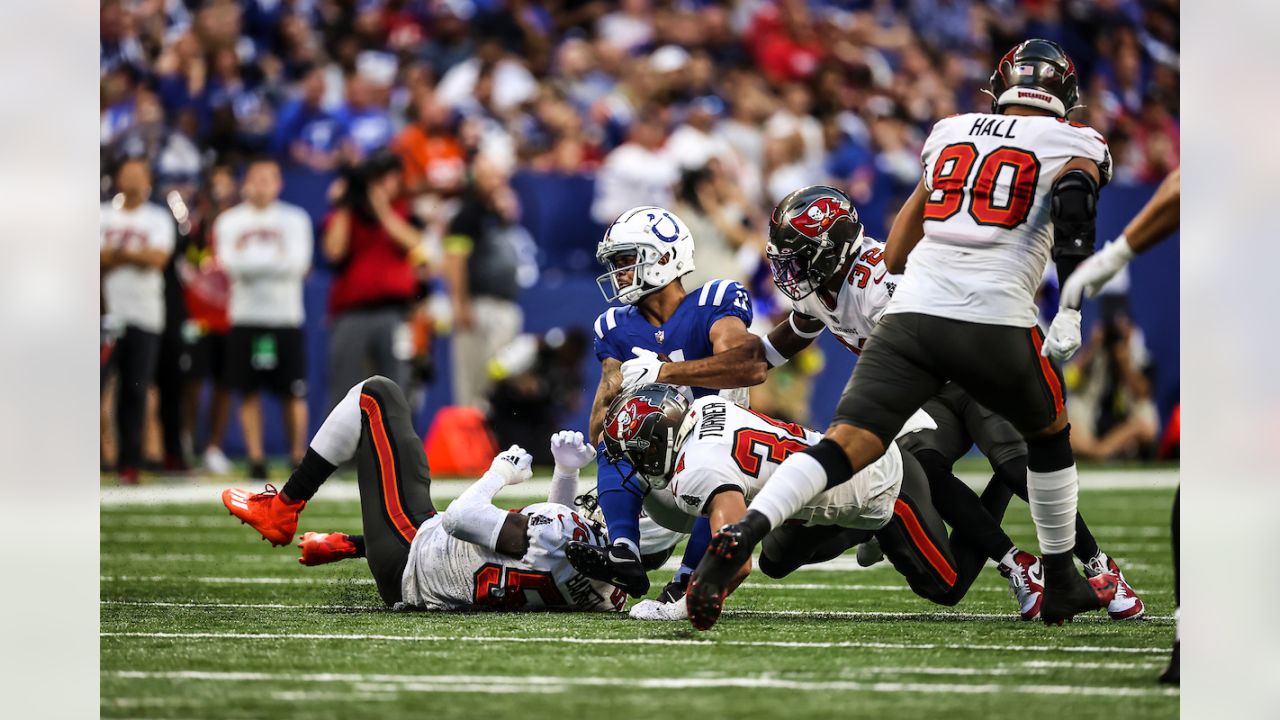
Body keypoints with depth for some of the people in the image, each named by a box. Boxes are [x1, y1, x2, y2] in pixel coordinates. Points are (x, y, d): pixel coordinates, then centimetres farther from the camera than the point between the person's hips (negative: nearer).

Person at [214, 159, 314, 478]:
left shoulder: (295, 220, 7)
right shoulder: (229, 222, 7)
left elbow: (298, 263, -6)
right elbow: (230, 265, -5)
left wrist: (251, 260, -6)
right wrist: (276, 260, -11)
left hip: (286, 317, -1)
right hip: (245, 317, 1)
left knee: (293, 393, -3)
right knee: (249, 392, 0)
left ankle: (298, 456, 5)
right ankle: (256, 458, 4)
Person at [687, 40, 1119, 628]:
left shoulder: (949, 134, 24)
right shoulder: (1071, 144, 12)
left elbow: (894, 254, 23)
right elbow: (1075, 195, -12)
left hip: (911, 314, 3)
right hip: (995, 323, -2)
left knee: (846, 445, -8)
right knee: (1050, 434, 26)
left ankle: (741, 533, -32)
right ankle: (1062, 584, 33)